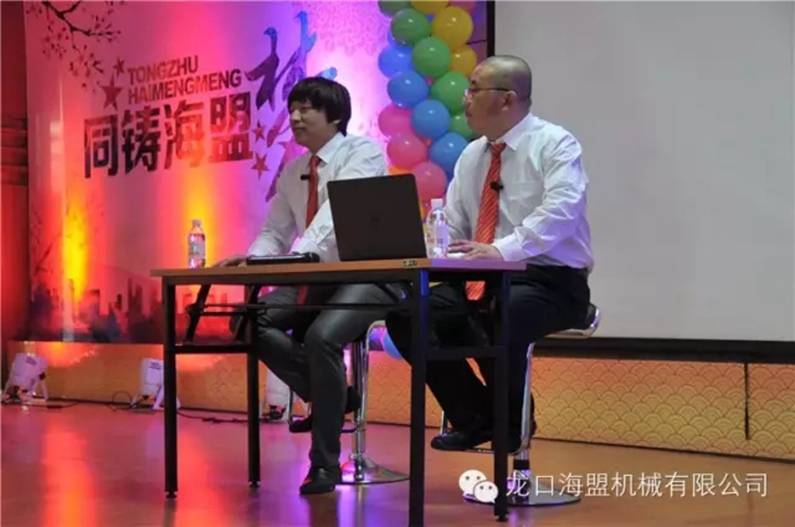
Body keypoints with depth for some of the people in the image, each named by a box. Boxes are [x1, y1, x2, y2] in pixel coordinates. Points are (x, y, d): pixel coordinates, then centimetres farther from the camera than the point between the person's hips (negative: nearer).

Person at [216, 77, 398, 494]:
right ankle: (330, 396, 1)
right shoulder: (291, 173, 13)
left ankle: (324, 464, -17)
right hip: (317, 277, 7)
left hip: (368, 276, -7)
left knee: (321, 337, -32)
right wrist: (253, 257, -10)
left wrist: (300, 252, -41)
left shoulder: (363, 152, -9)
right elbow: (274, 232, 14)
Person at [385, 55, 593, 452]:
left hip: (548, 282, -7)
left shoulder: (555, 145, -7)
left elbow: (559, 213, -25)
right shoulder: (472, 155, 14)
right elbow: (449, 228, 14)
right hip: (481, 280, 7)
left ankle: (512, 421, -7)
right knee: (406, 315, -14)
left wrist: (501, 249, -36)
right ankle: (474, 418, 1)